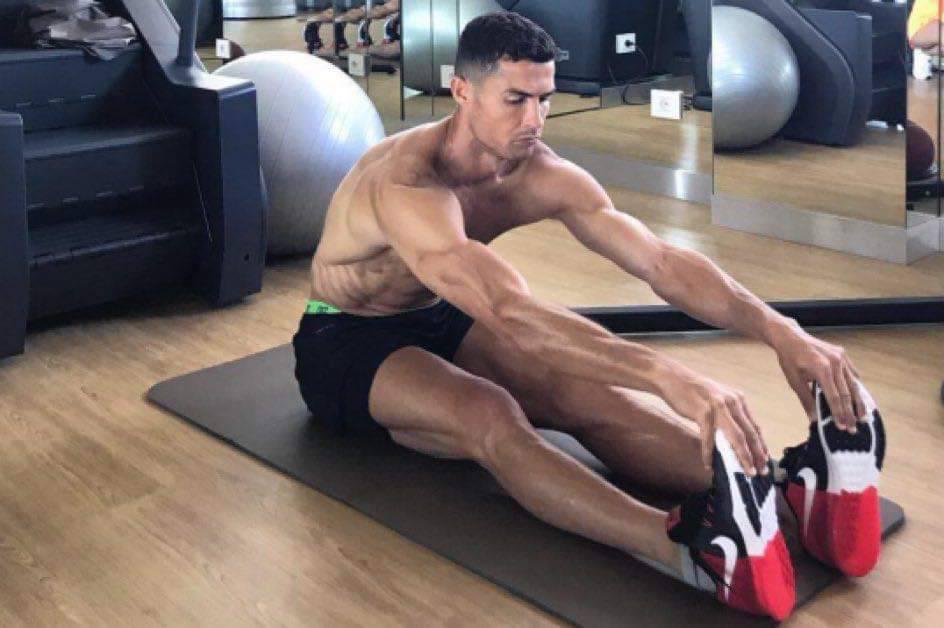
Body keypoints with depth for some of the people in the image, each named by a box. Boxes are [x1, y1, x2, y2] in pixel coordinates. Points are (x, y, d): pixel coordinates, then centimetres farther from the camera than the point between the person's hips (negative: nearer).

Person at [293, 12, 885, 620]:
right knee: (489, 415, -38)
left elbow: (663, 261, -20)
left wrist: (782, 332, -35)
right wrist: (666, 375, -60)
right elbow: (511, 313, -49)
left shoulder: (543, 174, -13)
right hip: (345, 344, -6)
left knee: (587, 392, -24)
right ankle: (696, 551, -58)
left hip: (438, 321, 6)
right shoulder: (408, 182, -35)